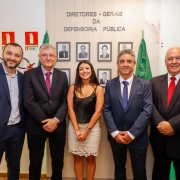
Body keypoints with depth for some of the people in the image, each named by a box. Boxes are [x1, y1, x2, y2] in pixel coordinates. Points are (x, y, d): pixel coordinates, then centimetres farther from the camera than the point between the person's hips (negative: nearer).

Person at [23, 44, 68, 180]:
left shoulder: (62, 76, 4)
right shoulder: (30, 74, -4)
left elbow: (65, 102, -1)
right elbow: (29, 101, -11)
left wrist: (56, 120, -14)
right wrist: (44, 121, -14)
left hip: (58, 125, 2)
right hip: (36, 125, -2)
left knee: (58, 160, 16)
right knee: (35, 161, 14)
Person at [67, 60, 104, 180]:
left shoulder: (98, 89, -4)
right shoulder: (73, 88, 0)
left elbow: (98, 111, -8)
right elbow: (70, 109, -3)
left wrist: (87, 130, -10)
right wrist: (77, 130, -9)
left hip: (92, 127, -1)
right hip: (74, 126, 2)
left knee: (91, 158, 9)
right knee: (77, 157, 12)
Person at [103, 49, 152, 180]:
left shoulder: (145, 85, -6)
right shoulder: (110, 85, -1)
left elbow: (147, 111, -12)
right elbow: (106, 109, -3)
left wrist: (132, 133, -16)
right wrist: (114, 132, -12)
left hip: (138, 137, -1)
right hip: (116, 136, 2)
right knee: (119, 168, 21)